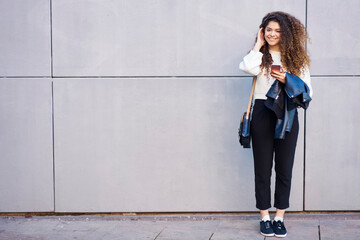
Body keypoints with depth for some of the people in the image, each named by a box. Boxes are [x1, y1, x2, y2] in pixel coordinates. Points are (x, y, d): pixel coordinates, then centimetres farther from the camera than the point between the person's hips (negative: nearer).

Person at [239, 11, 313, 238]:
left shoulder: (296, 58, 8)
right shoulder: (261, 56, 7)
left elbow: (307, 92, 4)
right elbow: (248, 67, -18)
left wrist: (287, 81, -13)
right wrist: (259, 45, -3)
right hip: (263, 113, 0)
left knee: (285, 168, 4)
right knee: (263, 168, 3)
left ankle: (280, 218, 14)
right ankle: (265, 218, 13)